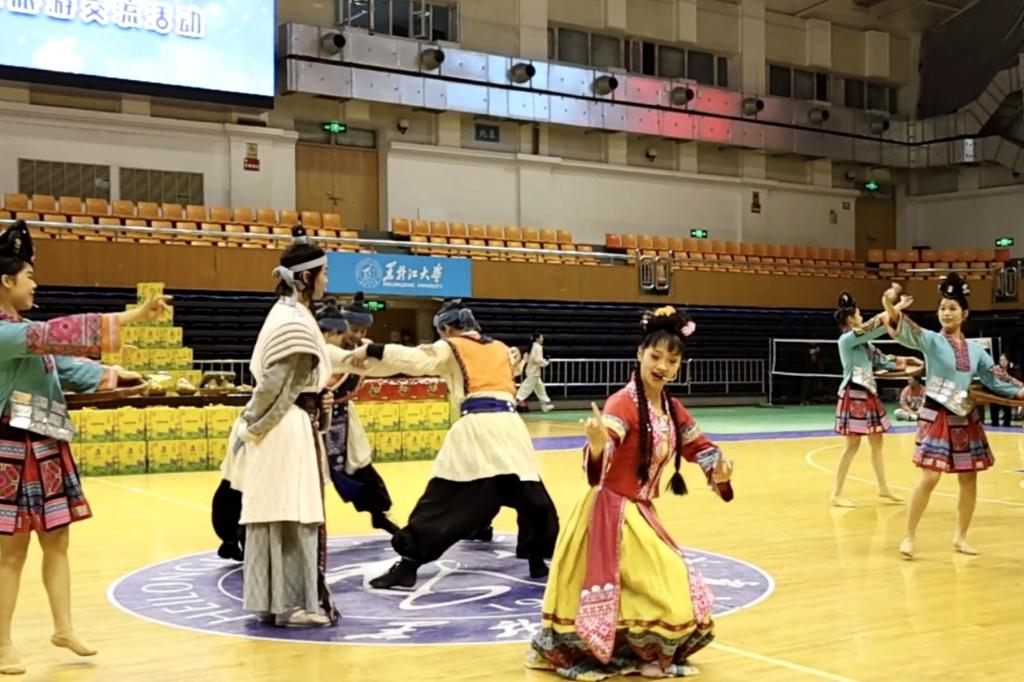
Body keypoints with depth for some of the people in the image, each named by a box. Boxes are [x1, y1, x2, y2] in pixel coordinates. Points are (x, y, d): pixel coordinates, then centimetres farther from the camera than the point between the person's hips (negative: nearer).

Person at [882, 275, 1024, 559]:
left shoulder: (976, 350, 8)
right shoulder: (932, 341, -6)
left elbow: (996, 377, 12)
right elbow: (908, 332, -26)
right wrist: (891, 309, -46)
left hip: (965, 419, 5)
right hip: (936, 417, -5)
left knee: (969, 479, 8)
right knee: (929, 479, -11)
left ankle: (960, 537, 25)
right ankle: (910, 537, 2)